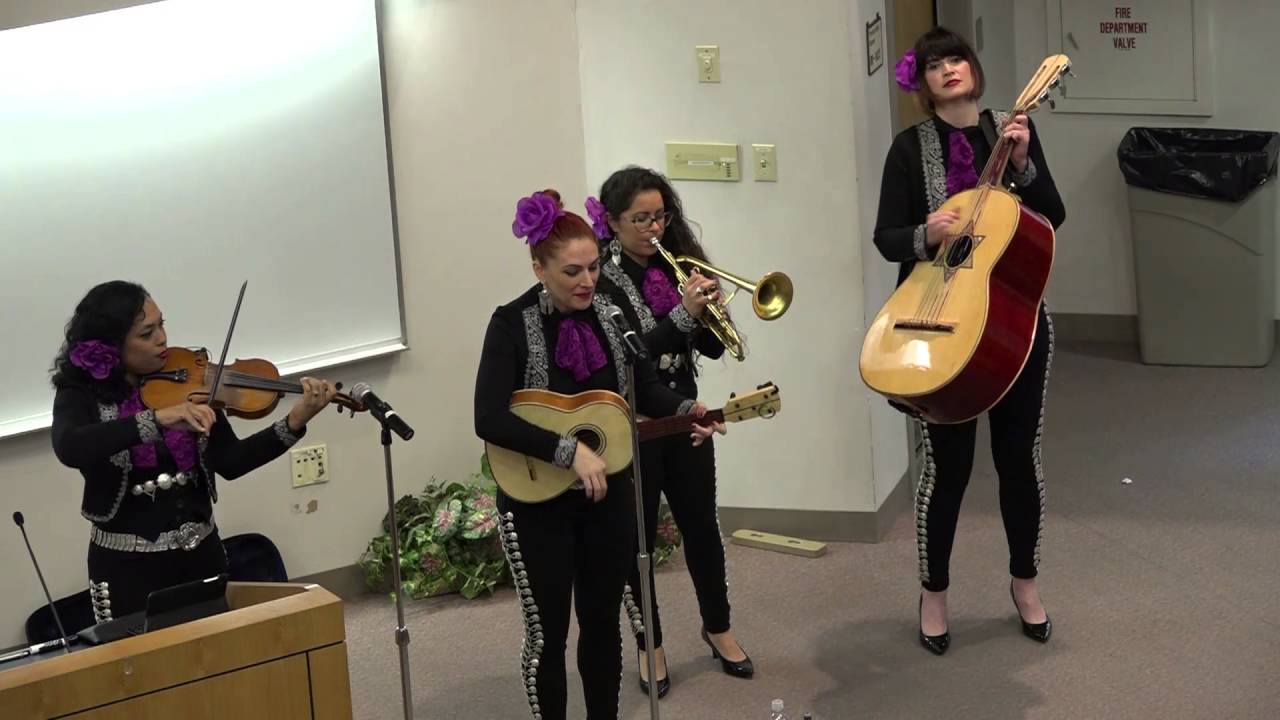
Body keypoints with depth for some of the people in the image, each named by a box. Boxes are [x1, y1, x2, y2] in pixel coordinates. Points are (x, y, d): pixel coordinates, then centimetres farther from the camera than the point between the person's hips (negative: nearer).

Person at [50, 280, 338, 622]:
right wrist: (157, 419, -39)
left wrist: (294, 423, -18)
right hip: (128, 567, -3)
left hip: (202, 553, 4)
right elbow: (69, 448, -32)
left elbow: (230, 462, -5)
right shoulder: (81, 396, -9)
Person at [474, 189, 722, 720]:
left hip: (608, 494, 5)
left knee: (603, 621, 16)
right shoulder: (512, 324, -15)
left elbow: (643, 384, 8)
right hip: (537, 502, -5)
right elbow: (489, 420, -23)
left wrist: (686, 411, -12)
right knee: (547, 632, 4)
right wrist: (569, 451, -28)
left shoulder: (611, 310, 0)